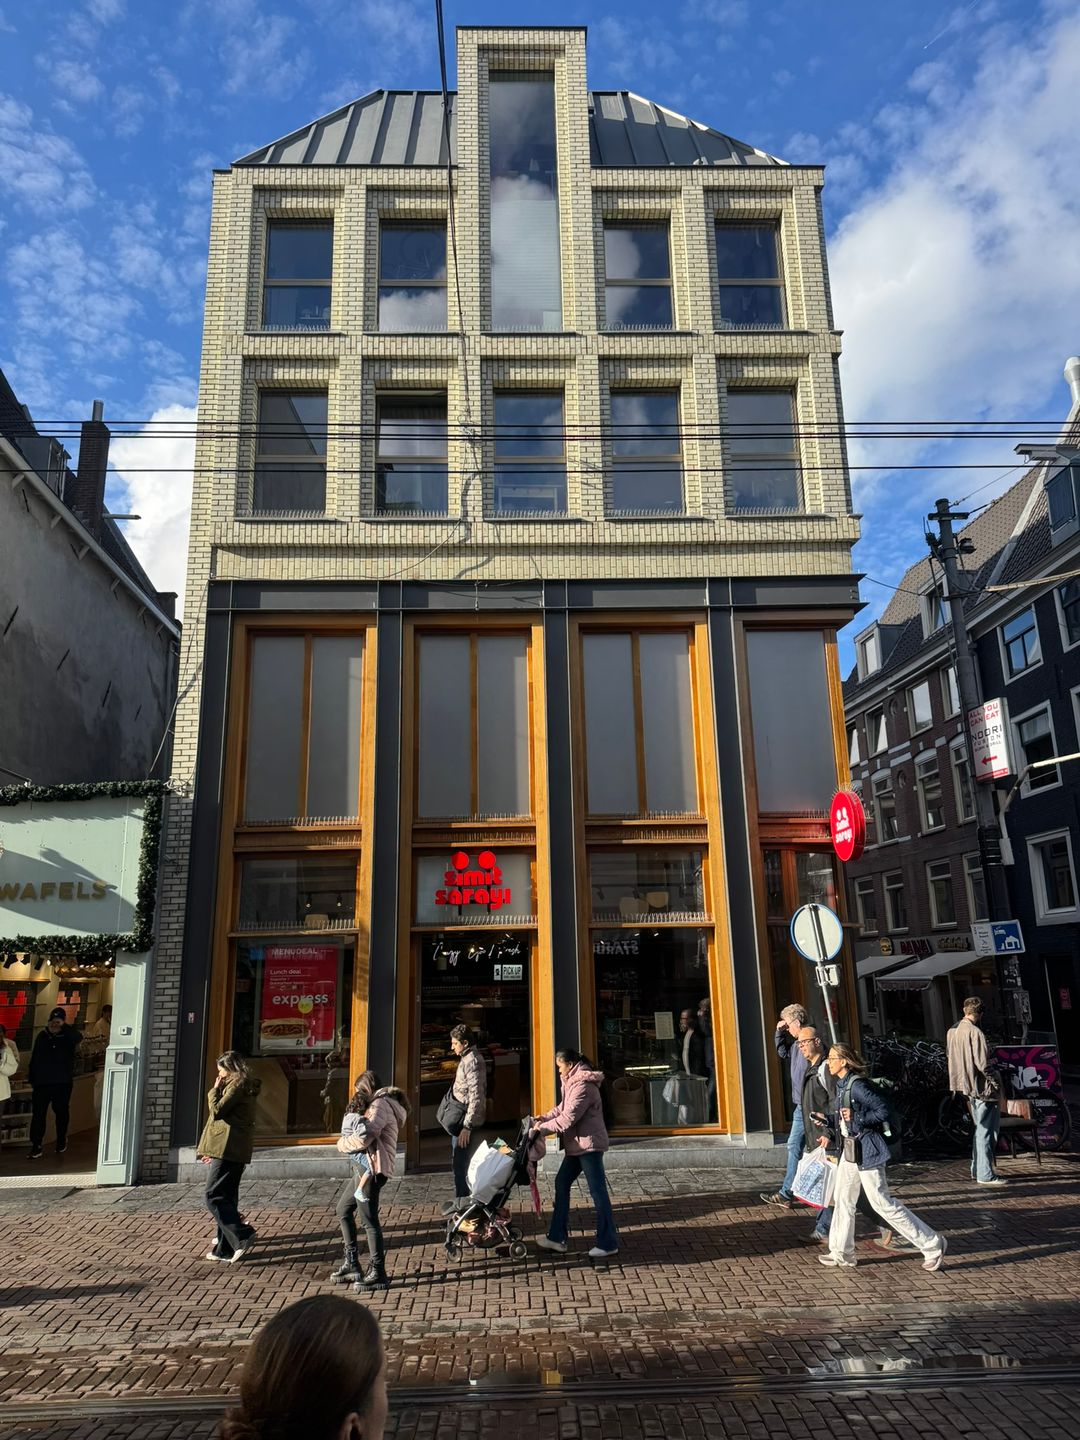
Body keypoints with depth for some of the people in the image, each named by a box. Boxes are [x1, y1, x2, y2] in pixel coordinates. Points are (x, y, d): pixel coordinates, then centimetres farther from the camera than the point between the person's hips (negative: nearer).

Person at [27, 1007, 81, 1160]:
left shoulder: (68, 1036, -5)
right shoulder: (42, 1036, 3)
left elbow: (78, 1038, -29)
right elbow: (34, 1059, 9)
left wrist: (64, 1026, -29)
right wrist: (31, 1079, 7)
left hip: (63, 1083, -2)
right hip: (42, 1082, 2)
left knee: (62, 1113, 11)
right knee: (38, 1114, -3)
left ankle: (61, 1141, 27)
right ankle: (36, 1147, 1)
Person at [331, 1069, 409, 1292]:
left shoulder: (380, 1105, -11)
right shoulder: (379, 1104, 22)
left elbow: (364, 1137, -23)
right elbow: (364, 1134, 13)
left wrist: (343, 1144, -5)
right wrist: (355, 1116, -7)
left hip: (372, 1168, -11)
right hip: (364, 1167, 11)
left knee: (368, 1220, -6)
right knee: (343, 1210, 18)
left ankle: (378, 1273, 2)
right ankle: (351, 1264, 25)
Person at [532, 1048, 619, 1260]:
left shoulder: (583, 1085, -21)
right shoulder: (574, 1082, 13)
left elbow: (568, 1118, -23)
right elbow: (562, 1108, 17)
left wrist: (543, 1128, -15)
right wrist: (544, 1118, 3)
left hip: (589, 1143, -11)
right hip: (578, 1144, 11)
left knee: (598, 1191, -3)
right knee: (562, 1183, 13)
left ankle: (608, 1244, 7)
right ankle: (557, 1237, 21)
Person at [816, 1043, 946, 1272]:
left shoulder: (857, 1085, -21)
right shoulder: (841, 1086, 7)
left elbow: (883, 1111, -23)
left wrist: (856, 1118, -26)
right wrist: (831, 1134, 13)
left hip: (866, 1151, -10)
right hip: (850, 1150, 10)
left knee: (883, 1203, -2)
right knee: (843, 1200, 13)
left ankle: (932, 1245, 10)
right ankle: (841, 1254, 25)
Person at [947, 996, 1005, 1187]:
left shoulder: (952, 1031, 8)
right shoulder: (975, 1032, -18)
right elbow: (983, 1064, -21)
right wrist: (997, 1085, -11)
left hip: (967, 1087, 8)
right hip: (983, 1088, -8)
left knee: (980, 1129, 18)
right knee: (986, 1132, -2)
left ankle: (977, 1170, 22)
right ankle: (985, 1175, 2)